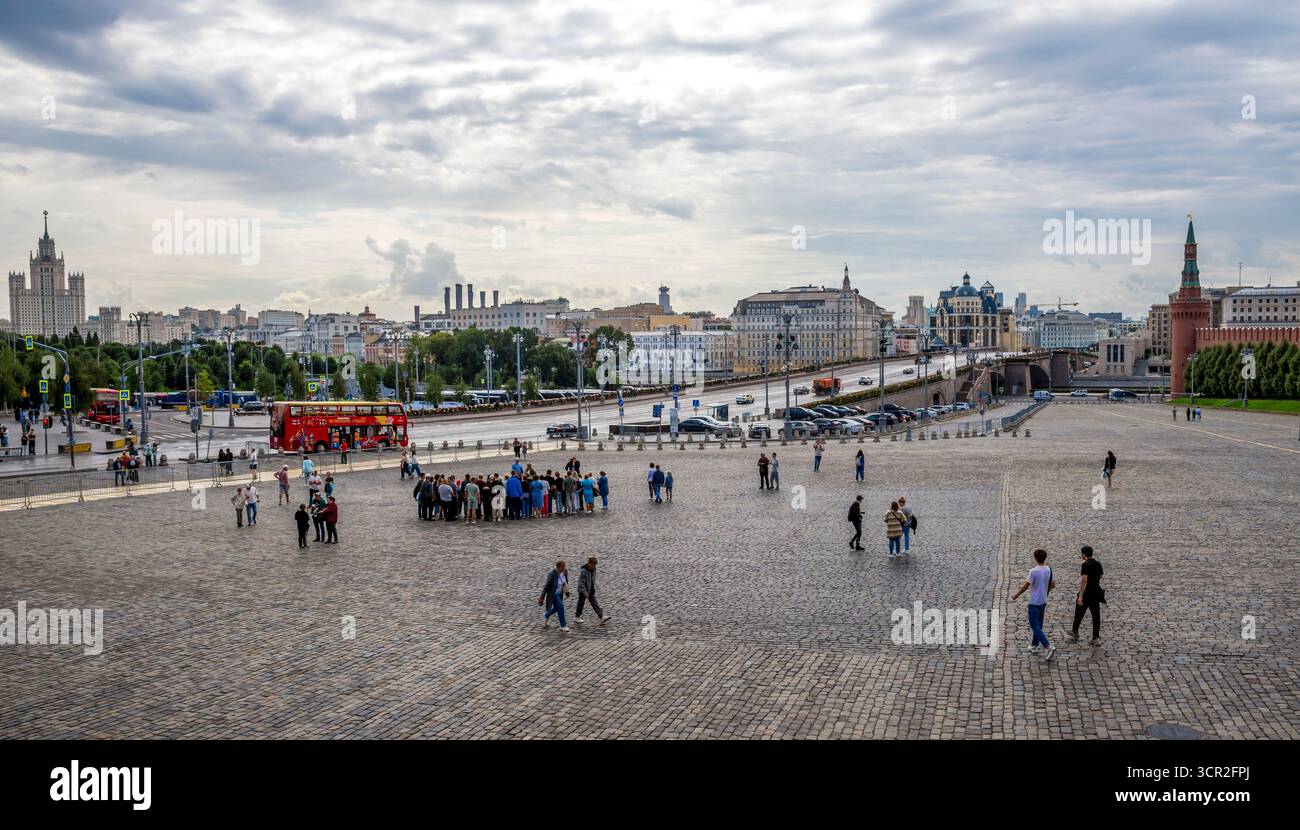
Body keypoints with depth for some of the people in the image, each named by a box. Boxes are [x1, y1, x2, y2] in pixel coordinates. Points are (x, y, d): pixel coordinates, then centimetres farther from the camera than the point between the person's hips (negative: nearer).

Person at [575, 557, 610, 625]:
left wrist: (593, 588, 20)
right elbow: (581, 582, -24)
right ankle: (577, 617, 27)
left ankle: (601, 617, -4)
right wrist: (584, 592, -24)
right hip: (583, 591, -7)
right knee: (581, 603, 9)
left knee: (595, 604, 2)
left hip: (591, 591, 7)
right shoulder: (583, 571, -24)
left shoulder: (593, 570, 0)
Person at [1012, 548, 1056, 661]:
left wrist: (1016, 595, -1)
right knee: (1038, 625, 19)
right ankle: (1034, 646, 29)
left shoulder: (1033, 571, -21)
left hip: (1034, 603, -7)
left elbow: (1025, 586, -15)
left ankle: (1048, 647, -11)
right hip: (1043, 601, 7)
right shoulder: (1048, 570, -1)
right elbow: (1053, 585, 10)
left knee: (1035, 626, -1)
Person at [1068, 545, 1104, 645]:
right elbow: (1100, 577, 15)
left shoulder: (1085, 565, -18)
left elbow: (1084, 581, -24)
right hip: (1096, 593, 6)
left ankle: (1075, 633, 28)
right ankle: (1096, 638, 4)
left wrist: (1080, 596, -24)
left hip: (1086, 594, -6)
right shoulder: (1098, 564, 4)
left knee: (1079, 614, 13)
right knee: (1096, 616, 6)